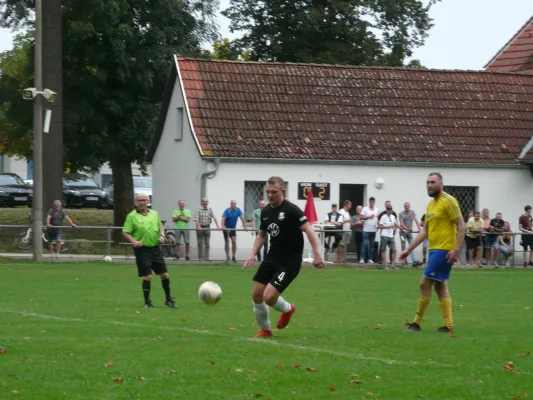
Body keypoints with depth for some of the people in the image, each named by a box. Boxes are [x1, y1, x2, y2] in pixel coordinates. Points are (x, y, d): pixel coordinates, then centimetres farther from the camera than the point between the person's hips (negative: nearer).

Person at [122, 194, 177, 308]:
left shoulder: (154, 214, 10)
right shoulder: (132, 216, -3)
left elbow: (161, 226, 21)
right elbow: (125, 232, -4)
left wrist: (162, 235, 1)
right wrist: (133, 241, -20)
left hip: (155, 248, 4)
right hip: (142, 250, -4)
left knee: (164, 274, 5)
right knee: (147, 276, -6)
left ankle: (168, 299, 20)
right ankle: (147, 301, 9)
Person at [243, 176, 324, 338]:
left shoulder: (291, 210, -15)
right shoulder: (265, 212, 6)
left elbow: (309, 230, -18)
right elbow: (261, 235, 20)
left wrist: (317, 255, -27)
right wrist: (253, 255, 7)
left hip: (289, 262, -7)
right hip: (272, 257, 7)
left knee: (269, 297, -15)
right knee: (256, 294, 2)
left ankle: (287, 309, 20)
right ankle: (265, 329, 23)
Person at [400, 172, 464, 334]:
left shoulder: (448, 201, -10)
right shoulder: (431, 205, 16)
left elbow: (461, 226, -13)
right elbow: (425, 231, 21)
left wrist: (456, 249, -21)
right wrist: (408, 249, 19)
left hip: (444, 250, -9)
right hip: (434, 249, 9)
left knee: (425, 283, -8)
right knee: (440, 286, 9)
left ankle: (417, 322, -2)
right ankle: (448, 325, 12)